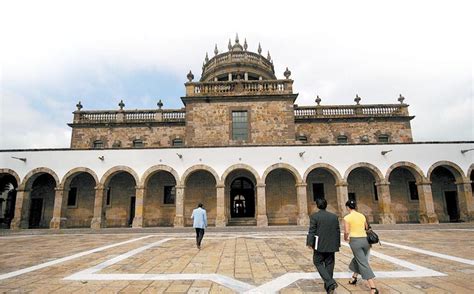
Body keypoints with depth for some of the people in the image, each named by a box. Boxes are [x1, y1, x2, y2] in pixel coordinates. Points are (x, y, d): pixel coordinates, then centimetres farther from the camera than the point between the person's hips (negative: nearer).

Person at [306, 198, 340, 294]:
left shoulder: (314, 216, -10)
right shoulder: (334, 216, 4)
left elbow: (312, 231, -13)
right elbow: (338, 232, 7)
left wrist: (310, 243, -6)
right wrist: (337, 244, 15)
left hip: (320, 245, -4)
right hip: (331, 245, 5)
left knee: (318, 263, 9)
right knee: (329, 264, 14)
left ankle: (330, 282, -7)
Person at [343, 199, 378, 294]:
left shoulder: (347, 217, -9)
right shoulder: (362, 216, 7)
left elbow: (347, 232, -14)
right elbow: (367, 228, 16)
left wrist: (345, 238, 6)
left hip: (355, 241, -6)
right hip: (365, 240, 6)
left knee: (364, 264, -2)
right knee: (358, 259, 27)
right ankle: (354, 278, 40)